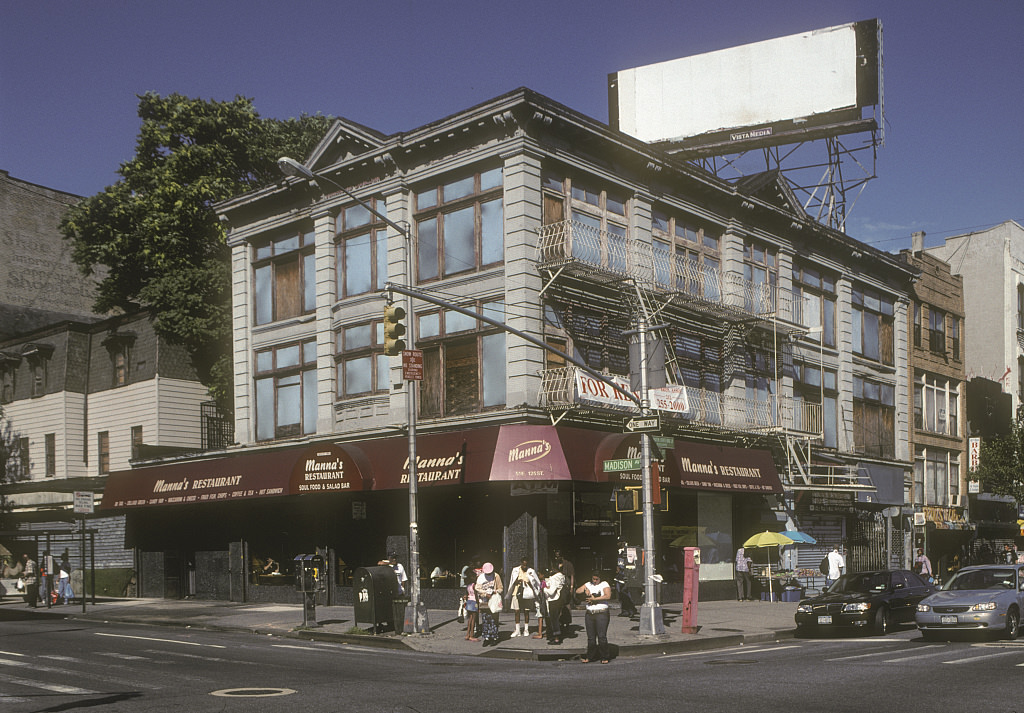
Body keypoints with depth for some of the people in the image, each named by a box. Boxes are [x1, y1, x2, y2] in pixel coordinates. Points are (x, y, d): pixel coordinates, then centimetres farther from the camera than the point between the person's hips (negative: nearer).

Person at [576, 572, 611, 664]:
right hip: (590, 614, 5)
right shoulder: (588, 584, 14)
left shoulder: (604, 584, 1)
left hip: (601, 613, -4)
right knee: (591, 637, 7)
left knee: (602, 636, -8)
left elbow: (608, 596, -15)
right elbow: (577, 591, 7)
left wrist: (594, 599, -14)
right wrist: (585, 589, -12)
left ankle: (604, 657, 1)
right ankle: (590, 657, 18)